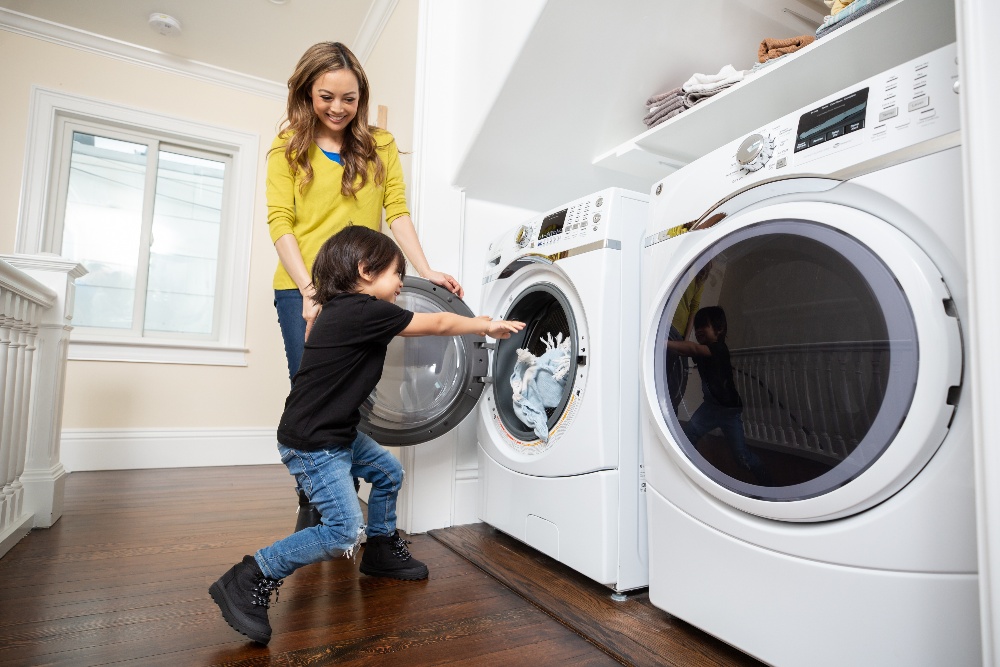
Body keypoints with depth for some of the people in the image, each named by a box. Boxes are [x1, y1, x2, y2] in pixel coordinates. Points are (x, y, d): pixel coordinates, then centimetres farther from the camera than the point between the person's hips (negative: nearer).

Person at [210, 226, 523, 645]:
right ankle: (249, 582, 0)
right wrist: (487, 325, -1)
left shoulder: (343, 310, 7)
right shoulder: (364, 312, -21)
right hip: (312, 444, -11)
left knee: (388, 473, 20)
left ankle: (381, 551, 39)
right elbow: (436, 324, -14)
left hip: (337, 434, 11)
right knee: (344, 532, -11)